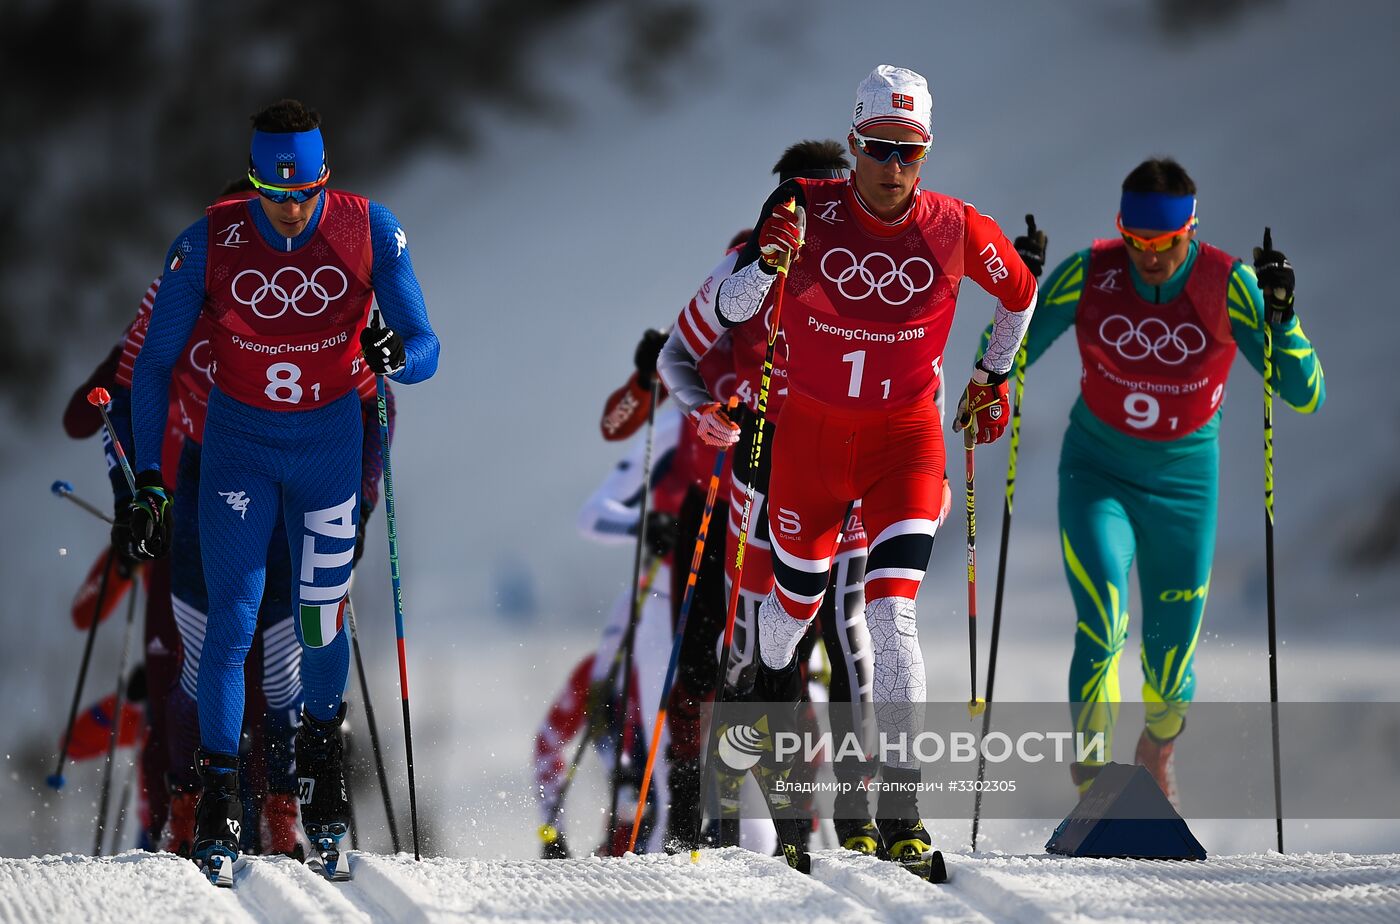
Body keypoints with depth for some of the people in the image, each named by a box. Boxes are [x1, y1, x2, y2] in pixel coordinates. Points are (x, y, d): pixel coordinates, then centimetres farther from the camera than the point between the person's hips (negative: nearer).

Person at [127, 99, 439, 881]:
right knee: (233, 620, -11)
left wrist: (397, 356, -38)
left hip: (330, 442, 1)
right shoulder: (208, 244, -17)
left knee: (320, 626, 7)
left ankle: (322, 744, 36)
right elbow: (155, 365, -5)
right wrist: (148, 480, -8)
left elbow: (426, 350, -14)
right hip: (237, 442, -1)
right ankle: (219, 797, -4)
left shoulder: (369, 231, -17)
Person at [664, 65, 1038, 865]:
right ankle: (777, 708, 54)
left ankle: (901, 808, -19)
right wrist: (767, 260, -31)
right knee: (796, 600, 18)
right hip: (811, 431, 1)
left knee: (893, 613, -17)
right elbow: (730, 312, -12)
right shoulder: (810, 211, -13)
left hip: (906, 437, -1)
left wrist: (993, 377, 16)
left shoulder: (954, 230, -11)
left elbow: (1020, 293, 10)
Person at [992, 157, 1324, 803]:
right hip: (1096, 472, 0)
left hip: (1183, 479, 0)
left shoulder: (1228, 286, -15)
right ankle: (1092, 790, -16)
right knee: (1102, 629, -23)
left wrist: (1281, 314, -32)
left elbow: (1305, 396, -17)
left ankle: (1156, 761, 39)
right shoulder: (1088, 274, -13)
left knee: (1170, 669, 6)